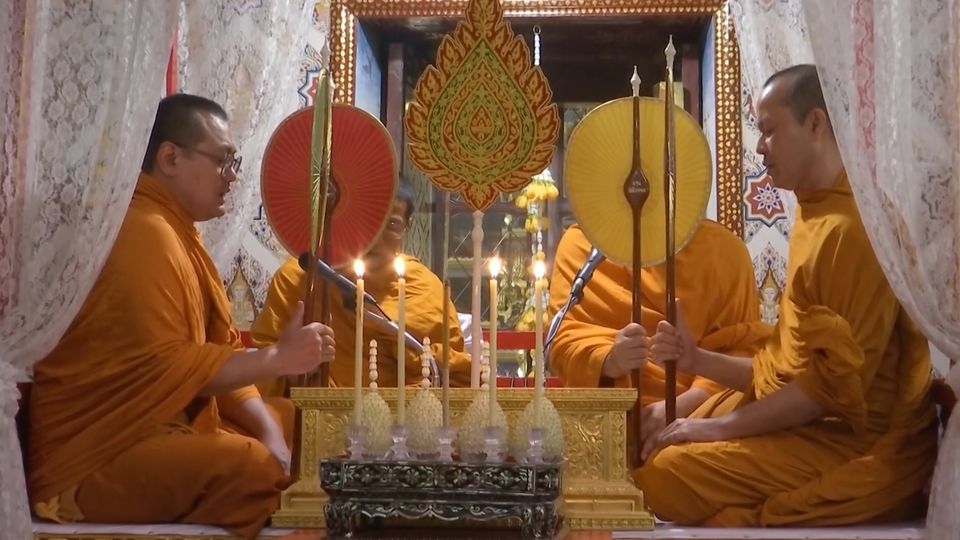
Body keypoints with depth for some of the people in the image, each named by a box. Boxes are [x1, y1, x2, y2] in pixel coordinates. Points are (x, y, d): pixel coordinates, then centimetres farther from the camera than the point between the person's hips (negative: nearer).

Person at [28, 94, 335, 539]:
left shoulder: (175, 230, 13)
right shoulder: (145, 232, -19)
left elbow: (217, 352, 9)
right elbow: (167, 370, -25)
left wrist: (270, 431, -3)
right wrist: (278, 358, -20)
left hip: (157, 422, 11)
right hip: (96, 452, -10)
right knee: (250, 466, -32)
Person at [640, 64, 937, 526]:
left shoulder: (854, 227, -17)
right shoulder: (818, 218, 15)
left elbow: (836, 381, -21)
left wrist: (723, 425, -16)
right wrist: (698, 360, 4)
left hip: (854, 445, -10)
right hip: (808, 422, 10)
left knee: (666, 476, -20)